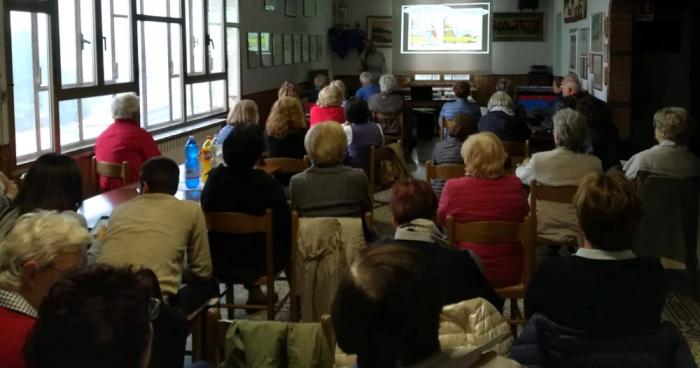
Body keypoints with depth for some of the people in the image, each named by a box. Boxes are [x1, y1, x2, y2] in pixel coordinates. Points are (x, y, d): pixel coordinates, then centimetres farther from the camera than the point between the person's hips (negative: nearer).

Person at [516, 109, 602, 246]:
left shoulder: (538, 160, -14)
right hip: (580, 232, 3)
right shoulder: (594, 164, -10)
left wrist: (524, 165, 33)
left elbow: (520, 176, 8)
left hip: (544, 230, -3)